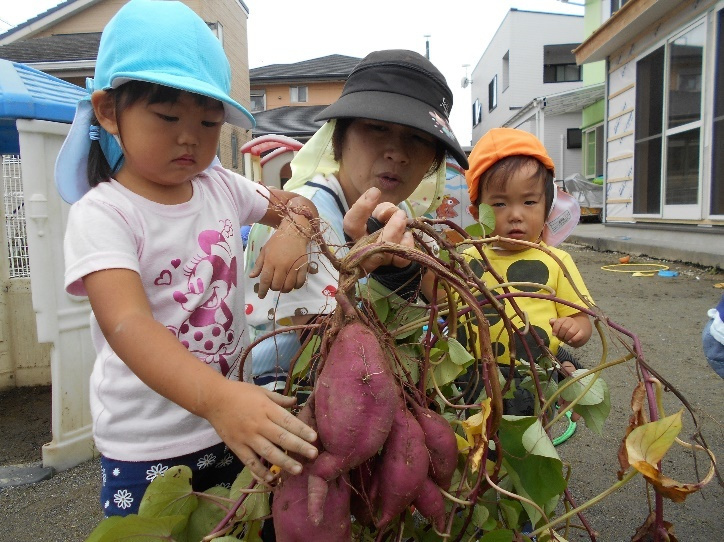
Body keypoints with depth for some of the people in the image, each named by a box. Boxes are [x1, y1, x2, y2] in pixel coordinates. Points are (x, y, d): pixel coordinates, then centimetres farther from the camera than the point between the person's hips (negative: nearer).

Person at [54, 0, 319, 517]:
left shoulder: (222, 187, 0)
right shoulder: (102, 213, -18)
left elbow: (295, 202, 14)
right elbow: (127, 325, -32)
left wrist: (294, 227, -12)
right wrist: (217, 399, -48)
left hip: (234, 418, 5)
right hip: (147, 444, -5)